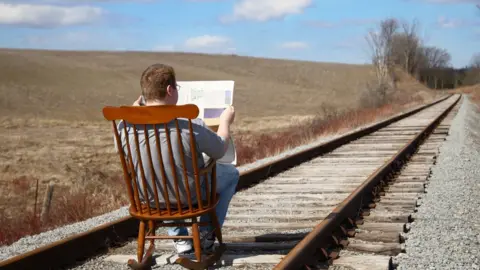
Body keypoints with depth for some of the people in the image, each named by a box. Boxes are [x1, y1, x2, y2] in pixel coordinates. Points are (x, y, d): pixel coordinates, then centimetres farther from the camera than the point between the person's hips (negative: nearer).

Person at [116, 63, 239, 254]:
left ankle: (179, 238, 35)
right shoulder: (191, 127, -29)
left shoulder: (126, 127, -18)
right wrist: (225, 122, 9)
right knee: (231, 173, 24)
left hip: (148, 196, 4)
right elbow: (220, 151, -11)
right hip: (190, 196, -3)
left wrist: (134, 109, 20)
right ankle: (206, 233, 25)